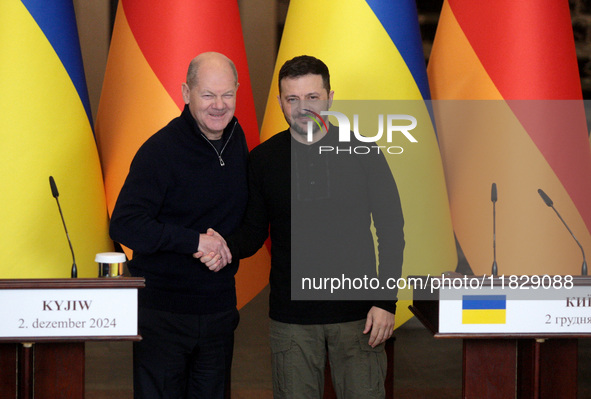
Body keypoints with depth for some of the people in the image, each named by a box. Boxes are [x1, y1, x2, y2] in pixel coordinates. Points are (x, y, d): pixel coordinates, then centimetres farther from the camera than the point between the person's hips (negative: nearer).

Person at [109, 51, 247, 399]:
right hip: (163, 308, -6)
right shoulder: (161, 150, -16)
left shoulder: (237, 138, 6)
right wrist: (194, 241, -26)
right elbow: (125, 225, -23)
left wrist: (226, 244, 0)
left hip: (219, 305, 6)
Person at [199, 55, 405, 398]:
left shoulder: (362, 153, -1)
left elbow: (391, 229, 1)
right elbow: (255, 231, 10)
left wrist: (386, 301, -6)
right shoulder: (263, 159, 4)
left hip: (357, 311, -1)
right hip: (291, 316, 1)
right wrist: (226, 248, -13)